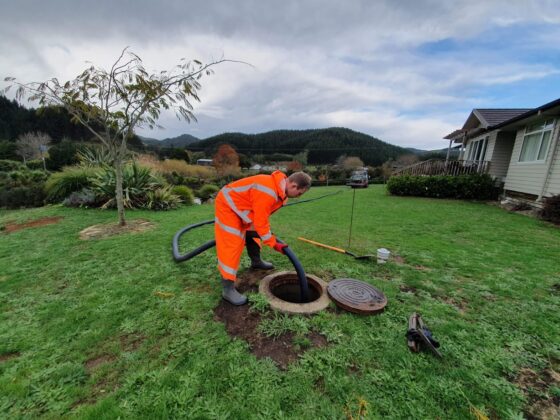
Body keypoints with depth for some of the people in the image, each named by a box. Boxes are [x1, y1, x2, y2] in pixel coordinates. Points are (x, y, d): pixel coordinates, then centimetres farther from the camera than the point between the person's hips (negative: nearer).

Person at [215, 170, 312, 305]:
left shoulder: (280, 189, -1)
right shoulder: (268, 192, -34)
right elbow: (260, 221, -28)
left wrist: (269, 235, 13)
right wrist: (273, 243, -19)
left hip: (238, 204, 10)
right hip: (227, 205, -10)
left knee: (252, 233, 21)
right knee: (231, 244, -13)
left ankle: (256, 261, 42)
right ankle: (228, 289, -7)